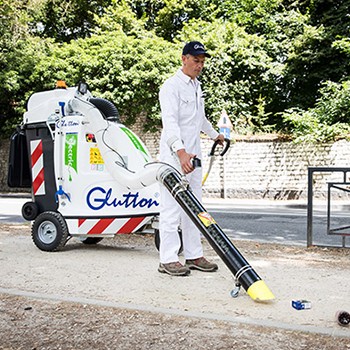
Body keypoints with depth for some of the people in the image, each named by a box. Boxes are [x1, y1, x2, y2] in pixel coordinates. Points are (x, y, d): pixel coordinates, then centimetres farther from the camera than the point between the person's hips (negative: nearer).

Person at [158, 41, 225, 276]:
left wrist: (215, 135, 48)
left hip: (193, 155, 9)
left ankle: (194, 255, 18)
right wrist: (181, 152, -37)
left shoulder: (196, 86, 17)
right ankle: (168, 259, -2)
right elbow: (170, 122, -24)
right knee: (172, 206, -7)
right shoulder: (171, 86, -11)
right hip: (174, 155, -9)